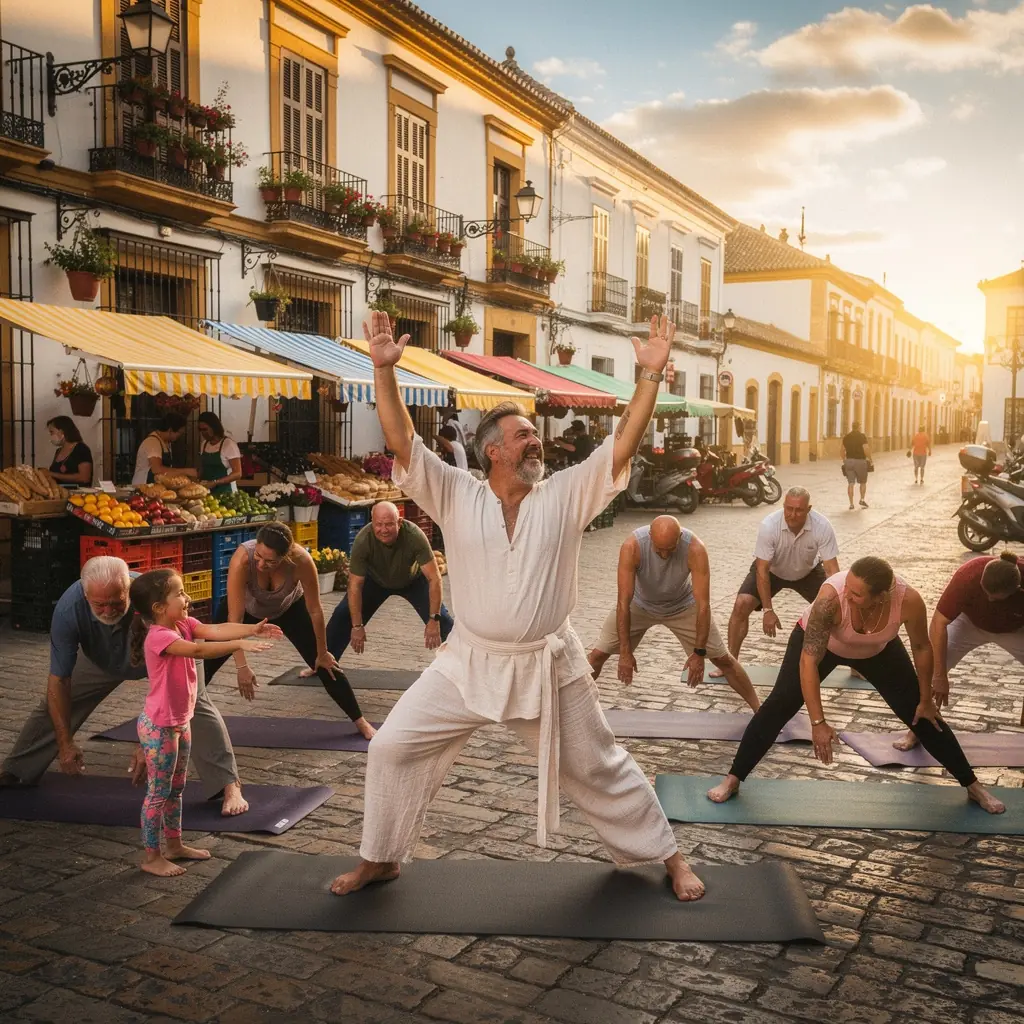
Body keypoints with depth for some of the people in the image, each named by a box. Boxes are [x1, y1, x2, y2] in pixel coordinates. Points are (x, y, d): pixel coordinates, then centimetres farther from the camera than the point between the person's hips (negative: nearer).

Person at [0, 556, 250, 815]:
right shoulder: (68, 610, -37)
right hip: (101, 660, 3)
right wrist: (65, 743, -26)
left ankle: (229, 785, -18)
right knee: (53, 705, 2)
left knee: (194, 702, -22)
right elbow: (59, 680, -27)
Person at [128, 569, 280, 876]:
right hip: (158, 727, -9)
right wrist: (239, 644, -47)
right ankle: (151, 857, 14)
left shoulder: (184, 624, 0)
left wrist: (251, 629, -27)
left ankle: (174, 845, 33)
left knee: (176, 789, 20)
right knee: (158, 792, 2)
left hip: (181, 721, 9)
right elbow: (197, 650, -41)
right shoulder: (159, 636, -26)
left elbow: (214, 630, -12)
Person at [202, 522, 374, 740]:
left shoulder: (301, 560, -39)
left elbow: (315, 610, -25)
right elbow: (234, 618, -37)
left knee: (324, 664, -4)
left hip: (289, 607, 0)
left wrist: (322, 653, -14)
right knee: (208, 661, -3)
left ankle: (360, 721, 10)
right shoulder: (242, 559, -41)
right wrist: (241, 665, -39)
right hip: (246, 606, 0)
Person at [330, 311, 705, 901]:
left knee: (599, 768, 12)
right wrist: (384, 369, -26)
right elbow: (403, 441, -15)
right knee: (394, 748, 1)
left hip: (549, 666, -1)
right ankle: (381, 860, 23)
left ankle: (667, 855, 34)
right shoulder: (456, 496, -6)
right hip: (469, 663, 1)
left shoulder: (566, 496, -6)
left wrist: (651, 374, -22)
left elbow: (623, 445, -14)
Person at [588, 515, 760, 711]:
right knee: (598, 654, -3)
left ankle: (758, 708, 19)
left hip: (683, 605, 0)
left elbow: (703, 604, -31)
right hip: (639, 604, 0)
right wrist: (625, 652, -33)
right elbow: (624, 602, -34)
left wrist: (699, 652, -30)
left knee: (722, 658, 1)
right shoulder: (632, 546, -36)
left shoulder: (695, 549, -36)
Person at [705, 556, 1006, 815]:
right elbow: (809, 660, -38)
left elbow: (922, 647, -15)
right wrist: (818, 722, -38)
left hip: (879, 650, 2)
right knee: (778, 705, -11)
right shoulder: (831, 595, -43)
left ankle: (972, 785, 21)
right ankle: (732, 780, -1)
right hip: (818, 640, -2)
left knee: (919, 713, 2)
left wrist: (926, 699, -4)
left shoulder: (909, 600, -36)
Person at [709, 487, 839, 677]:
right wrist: (768, 610, -32)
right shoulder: (769, 525, -34)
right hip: (771, 570, -1)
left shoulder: (822, 527, -31)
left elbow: (831, 569, -27)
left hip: (808, 572, 1)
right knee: (741, 605, -20)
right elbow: (762, 570, -30)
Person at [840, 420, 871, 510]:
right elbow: (866, 449, -17)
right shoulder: (862, 437, -7)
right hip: (860, 461, -3)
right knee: (863, 482, 14)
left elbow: (841, 450, 10)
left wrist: (844, 460, 20)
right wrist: (869, 459, -4)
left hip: (849, 461, 3)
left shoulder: (846, 437, 7)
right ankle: (862, 499, 5)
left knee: (850, 483, 3)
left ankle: (851, 503, -1)